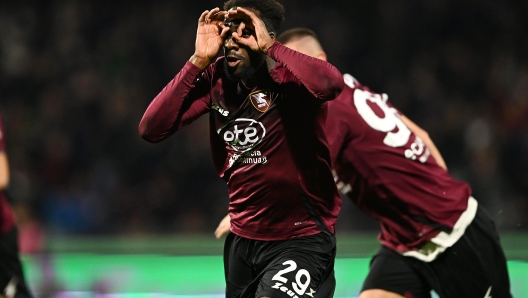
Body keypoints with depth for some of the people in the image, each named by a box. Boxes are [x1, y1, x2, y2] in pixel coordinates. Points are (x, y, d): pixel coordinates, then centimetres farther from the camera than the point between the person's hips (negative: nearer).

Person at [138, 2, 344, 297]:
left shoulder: (289, 77, -17)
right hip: (243, 238, 6)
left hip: (301, 240, -6)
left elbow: (331, 84, -41)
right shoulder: (216, 78, -2)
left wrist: (270, 47, -30)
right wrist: (199, 61, -15)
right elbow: (152, 129, -9)